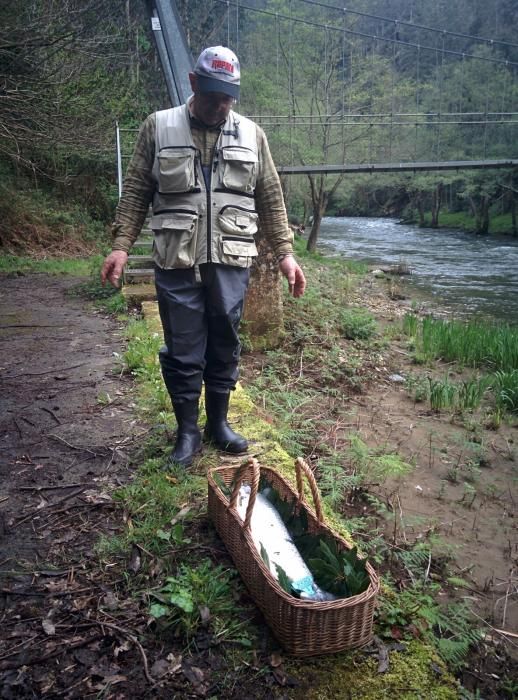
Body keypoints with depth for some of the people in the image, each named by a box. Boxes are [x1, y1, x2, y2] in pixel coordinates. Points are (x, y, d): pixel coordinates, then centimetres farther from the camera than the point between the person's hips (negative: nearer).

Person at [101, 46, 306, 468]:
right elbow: (136, 192, 5)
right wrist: (121, 246, -4)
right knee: (183, 350, 4)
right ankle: (187, 431, 20)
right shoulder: (159, 127, 4)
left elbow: (271, 199, 10)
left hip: (232, 261, 2)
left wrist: (285, 253, 5)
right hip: (176, 261, -1)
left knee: (225, 345, 10)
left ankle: (219, 423, 27)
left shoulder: (251, 134, 9)